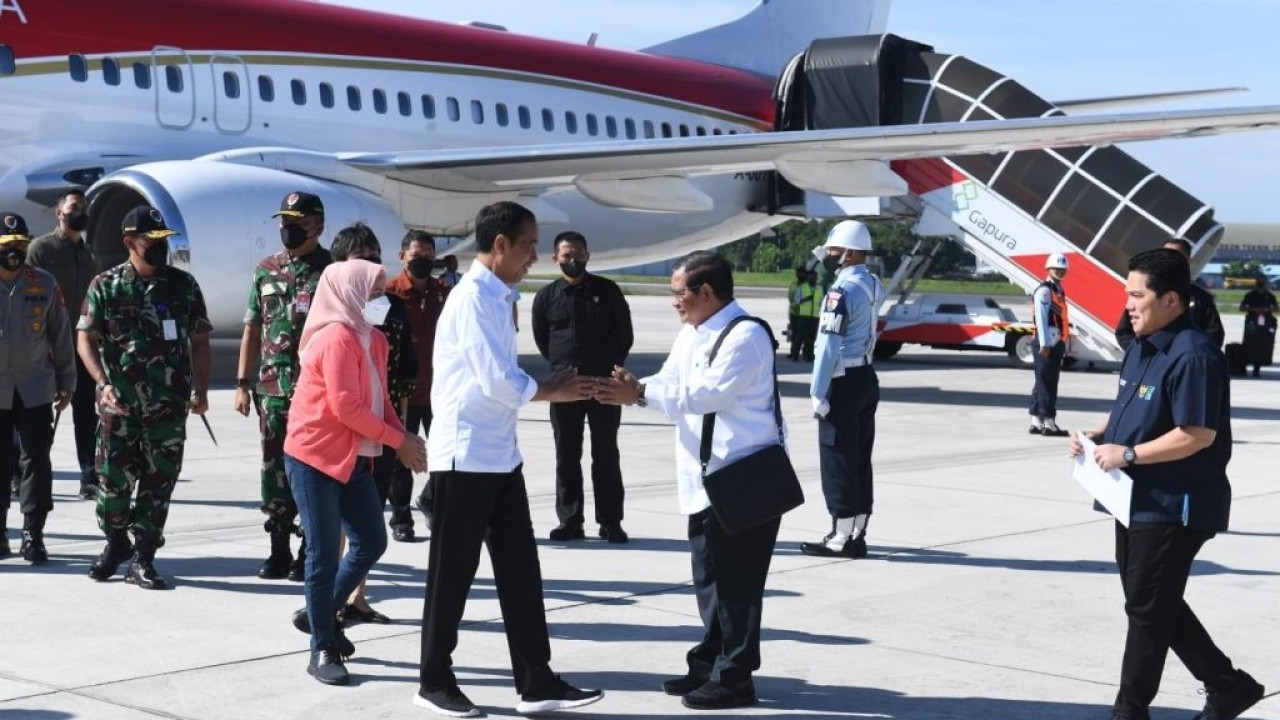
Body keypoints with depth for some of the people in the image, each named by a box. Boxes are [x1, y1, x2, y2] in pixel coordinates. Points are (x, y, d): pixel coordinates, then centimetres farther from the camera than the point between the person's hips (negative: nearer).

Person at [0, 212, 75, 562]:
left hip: (36, 386, 1)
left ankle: (33, 534, 6)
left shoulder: (44, 284, 5)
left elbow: (60, 335, 11)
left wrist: (66, 382, 10)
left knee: (37, 459, -1)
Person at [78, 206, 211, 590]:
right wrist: (104, 382, -12)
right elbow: (86, 340, 2)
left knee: (159, 482, 2)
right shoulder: (106, 285, 1)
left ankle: (143, 558, 12)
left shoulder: (184, 285, 5)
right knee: (113, 479, 3)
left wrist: (200, 391, 3)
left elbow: (199, 341, 10)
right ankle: (116, 543, 27)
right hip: (118, 404, -1)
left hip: (169, 405, 1)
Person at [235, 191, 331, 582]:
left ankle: (309, 553, 8)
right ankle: (279, 552, 17)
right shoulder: (266, 271, 12)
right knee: (274, 472, 8)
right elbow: (252, 329, 15)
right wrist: (242, 383, 11)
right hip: (272, 389, 5)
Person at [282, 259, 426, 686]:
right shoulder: (337, 338, -17)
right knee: (325, 553, -4)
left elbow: (380, 399, 14)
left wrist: (403, 438, -4)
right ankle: (322, 651, 6)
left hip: (354, 459, 9)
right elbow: (345, 406, -23)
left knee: (371, 544, 11)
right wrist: (398, 441, -16)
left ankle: (324, 615, 30)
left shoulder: (372, 340, 12)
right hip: (315, 458, -9)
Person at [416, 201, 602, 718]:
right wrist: (551, 393, -8)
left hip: (499, 456, 9)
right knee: (453, 572, 3)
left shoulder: (497, 297, 12)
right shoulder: (474, 297, -17)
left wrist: (550, 386, 2)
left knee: (519, 569, 8)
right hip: (466, 456, -9)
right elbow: (497, 383, -22)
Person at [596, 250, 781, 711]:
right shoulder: (691, 336, 13)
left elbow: (706, 394, -24)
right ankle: (709, 664, 25)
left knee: (737, 582, -3)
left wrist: (640, 393, -23)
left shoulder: (745, 336, -16)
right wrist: (634, 392, -9)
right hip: (706, 480, 9)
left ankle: (734, 678, 4)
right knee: (709, 578, 15)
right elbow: (671, 385, 11)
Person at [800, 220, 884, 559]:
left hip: (844, 382, -9)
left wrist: (818, 393, -18)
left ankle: (842, 538, 0)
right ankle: (857, 533, 19)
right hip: (866, 378, 9)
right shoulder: (873, 286, 10)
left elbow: (829, 346, -19)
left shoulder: (843, 291, -18)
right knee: (860, 460, 12)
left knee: (838, 461, -3)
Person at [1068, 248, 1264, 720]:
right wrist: (1098, 436, 3)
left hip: (1173, 507, -10)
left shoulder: (1193, 356, -21)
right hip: (1139, 500, 10)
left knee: (1147, 609, 0)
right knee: (1153, 603, 17)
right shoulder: (1141, 350, 10)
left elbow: (1198, 434, -26)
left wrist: (1127, 454, -22)